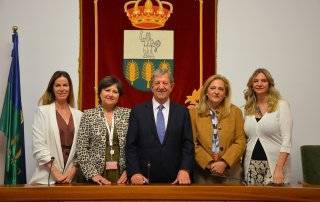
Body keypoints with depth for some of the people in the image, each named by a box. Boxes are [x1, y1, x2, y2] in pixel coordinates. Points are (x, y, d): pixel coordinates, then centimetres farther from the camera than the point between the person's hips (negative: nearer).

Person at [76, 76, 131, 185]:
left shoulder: (127, 114, 5)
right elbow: (81, 149, -1)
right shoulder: (88, 115, 3)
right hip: (99, 176, -1)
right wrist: (92, 174, -9)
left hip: (122, 175, 1)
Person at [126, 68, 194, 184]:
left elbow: (188, 144, 1)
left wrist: (184, 170, -13)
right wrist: (134, 173, -12)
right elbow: (131, 146, 0)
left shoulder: (182, 112, 4)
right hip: (145, 178, -1)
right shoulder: (138, 111, 2)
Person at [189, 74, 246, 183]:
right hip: (203, 171, 0)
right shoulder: (194, 112, 2)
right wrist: (209, 163, -12)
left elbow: (240, 141, -1)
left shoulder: (235, 112, 3)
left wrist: (224, 162, -12)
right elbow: (193, 143, -2)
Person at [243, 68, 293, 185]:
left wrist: (279, 169, -16)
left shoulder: (281, 105, -4)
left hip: (273, 164, -4)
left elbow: (286, 140, -9)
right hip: (251, 167, 4)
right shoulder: (248, 109, 11)